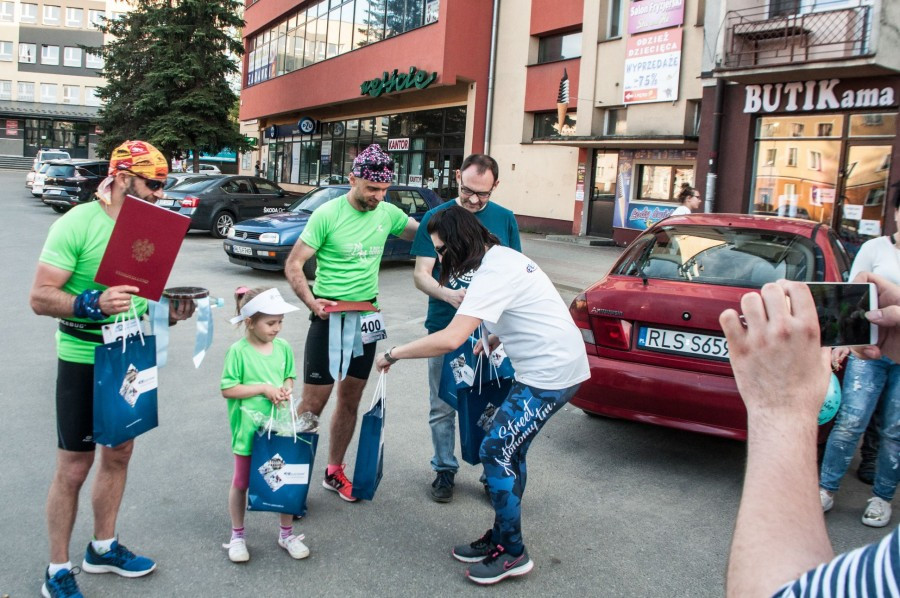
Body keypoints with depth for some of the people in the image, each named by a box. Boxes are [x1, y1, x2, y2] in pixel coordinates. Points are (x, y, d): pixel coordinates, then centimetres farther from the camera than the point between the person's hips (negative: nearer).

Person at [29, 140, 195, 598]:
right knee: (74, 466, 3)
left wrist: (170, 311, -6)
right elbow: (40, 298, -19)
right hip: (84, 361, -7)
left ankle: (103, 548, 36)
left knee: (118, 453, 17)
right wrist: (93, 304, -34)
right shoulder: (77, 224, -16)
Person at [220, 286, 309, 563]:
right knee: (241, 483, 14)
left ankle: (287, 534, 28)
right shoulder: (238, 351, -14)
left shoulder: (283, 347, 0)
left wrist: (287, 389, -9)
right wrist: (263, 388, -20)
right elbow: (228, 390, -14)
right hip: (249, 431, -4)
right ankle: (237, 536, 32)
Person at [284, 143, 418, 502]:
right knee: (314, 402, -2)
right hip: (330, 315, -5)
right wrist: (311, 301, -27)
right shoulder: (327, 214, -14)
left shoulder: (388, 214, 2)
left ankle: (334, 472, 28)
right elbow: (293, 264, -11)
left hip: (366, 316, 5)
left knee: (350, 400, 13)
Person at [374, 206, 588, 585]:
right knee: (509, 450, 14)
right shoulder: (502, 256, 10)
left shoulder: (493, 274, -22)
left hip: (551, 372, -10)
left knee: (496, 452, -5)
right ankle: (501, 538, 26)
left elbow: (450, 339, -30)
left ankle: (512, 554, 9)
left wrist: (393, 354, -19)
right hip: (550, 366, 10)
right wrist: (493, 340, 13)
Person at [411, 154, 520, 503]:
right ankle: (445, 470, 26)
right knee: (443, 406, 9)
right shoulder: (436, 218, -2)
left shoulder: (504, 219, 4)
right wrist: (448, 294, -26)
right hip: (445, 329, -1)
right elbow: (421, 274, -5)